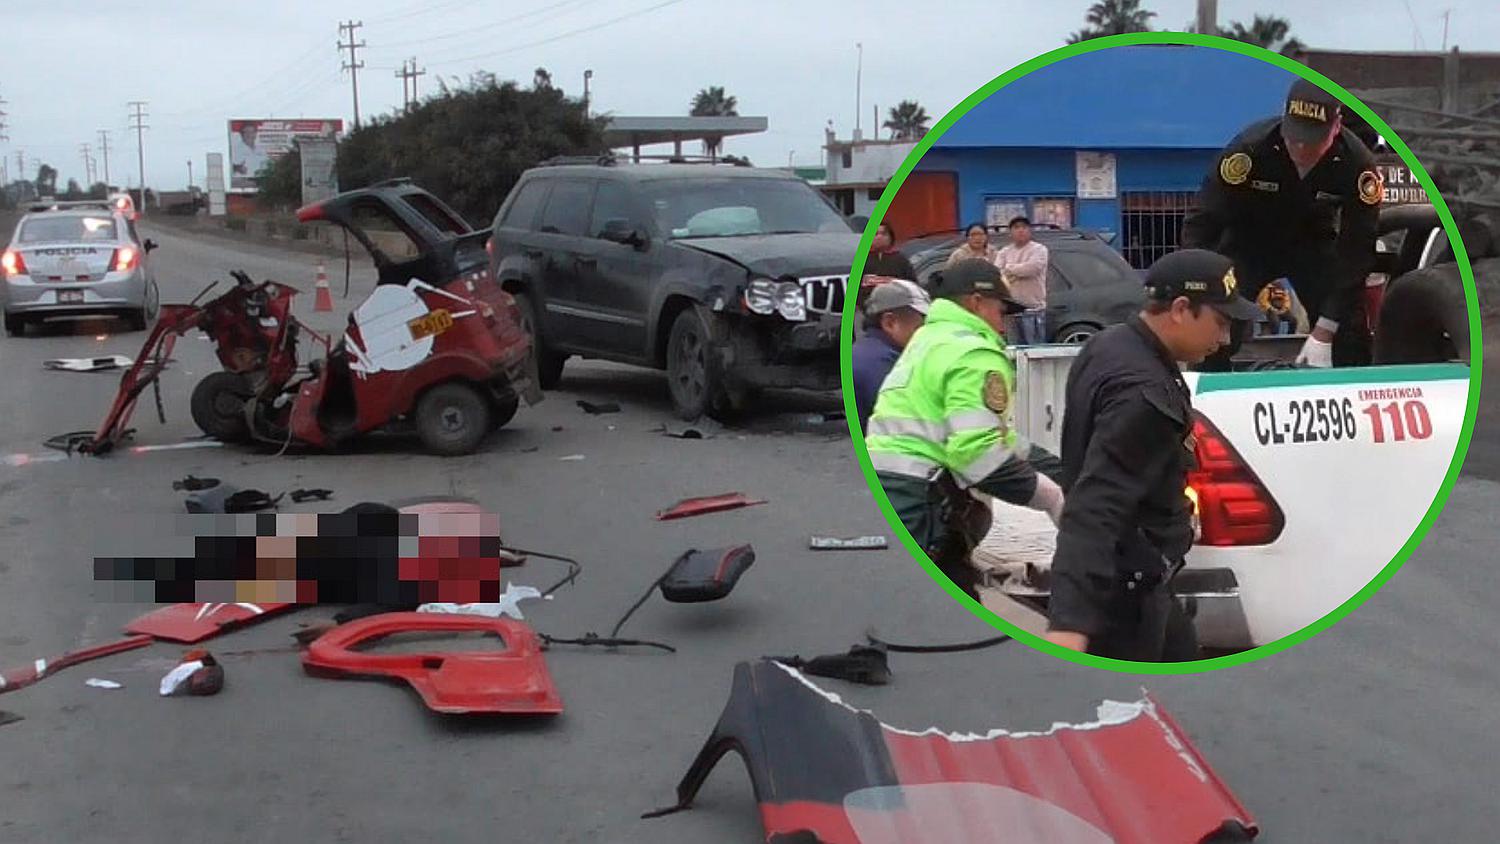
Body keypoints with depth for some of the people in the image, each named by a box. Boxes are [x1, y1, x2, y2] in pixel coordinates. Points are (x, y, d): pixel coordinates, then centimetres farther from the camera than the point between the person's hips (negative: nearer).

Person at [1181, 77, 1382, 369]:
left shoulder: (1357, 164, -27)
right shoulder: (1248, 149, -32)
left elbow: (1356, 251, -22)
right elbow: (1203, 225, -26)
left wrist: (1324, 332, -26)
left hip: (1313, 243, 2)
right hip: (1248, 241, -2)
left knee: (1351, 339, -7)